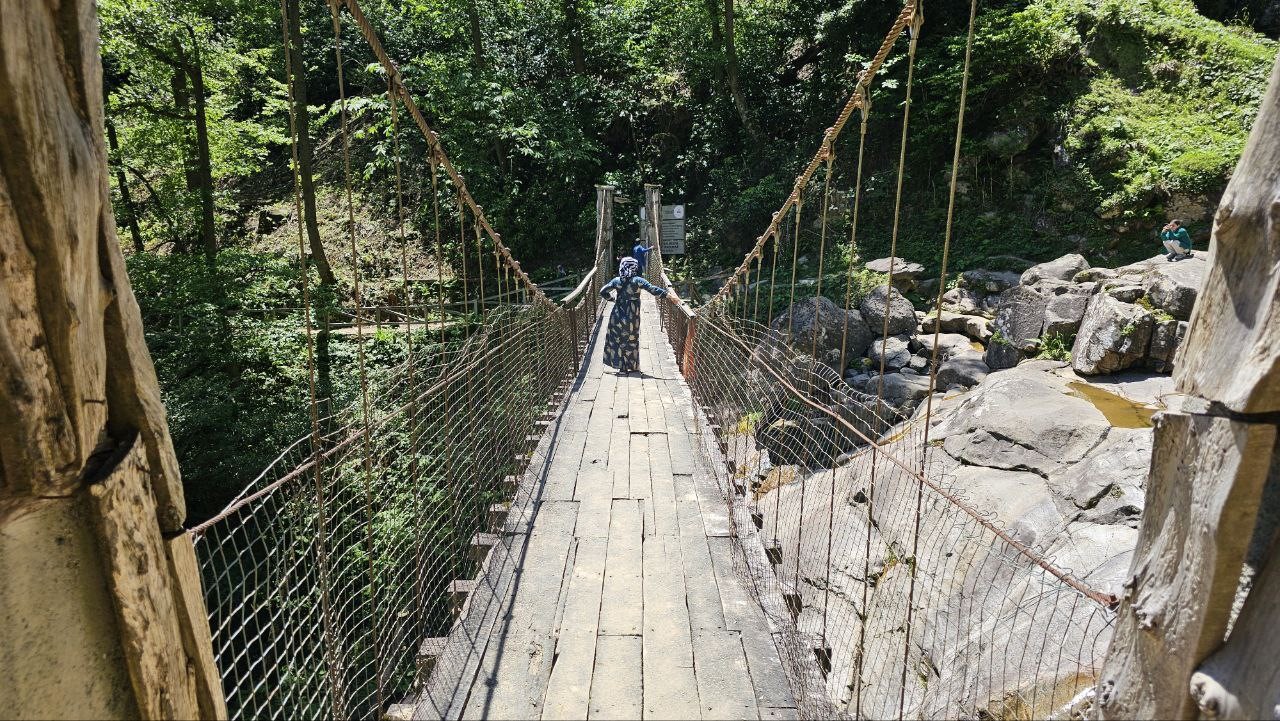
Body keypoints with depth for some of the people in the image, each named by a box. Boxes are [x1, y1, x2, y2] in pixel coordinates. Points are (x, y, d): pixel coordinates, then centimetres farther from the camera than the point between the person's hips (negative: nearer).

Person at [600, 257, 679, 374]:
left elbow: (602, 292, 0)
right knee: (631, 341, 13)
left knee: (618, 340, 11)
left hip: (618, 316, 2)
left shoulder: (617, 281, -2)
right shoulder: (637, 281, -11)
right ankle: (632, 366, 21)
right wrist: (669, 295, -19)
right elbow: (653, 290, -19)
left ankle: (621, 366, 9)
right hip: (632, 318, -1)